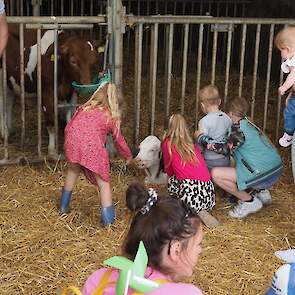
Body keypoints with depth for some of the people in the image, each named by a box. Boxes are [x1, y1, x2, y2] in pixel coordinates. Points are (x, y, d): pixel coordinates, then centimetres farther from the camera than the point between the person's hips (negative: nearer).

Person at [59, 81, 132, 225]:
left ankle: (64, 206, 43)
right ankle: (108, 219, 5)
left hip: (72, 142, 4)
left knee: (73, 170, 31)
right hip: (92, 147, -4)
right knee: (103, 183, 8)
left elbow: (68, 128, 23)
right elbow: (119, 141, 25)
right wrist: (129, 157, 40)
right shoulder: (111, 116, 17)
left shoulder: (84, 108, 24)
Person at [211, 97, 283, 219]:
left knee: (216, 174, -13)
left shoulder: (239, 127, -9)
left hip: (263, 174, -10)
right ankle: (261, 192, 20)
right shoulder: (249, 124, 18)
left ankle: (250, 202, -2)